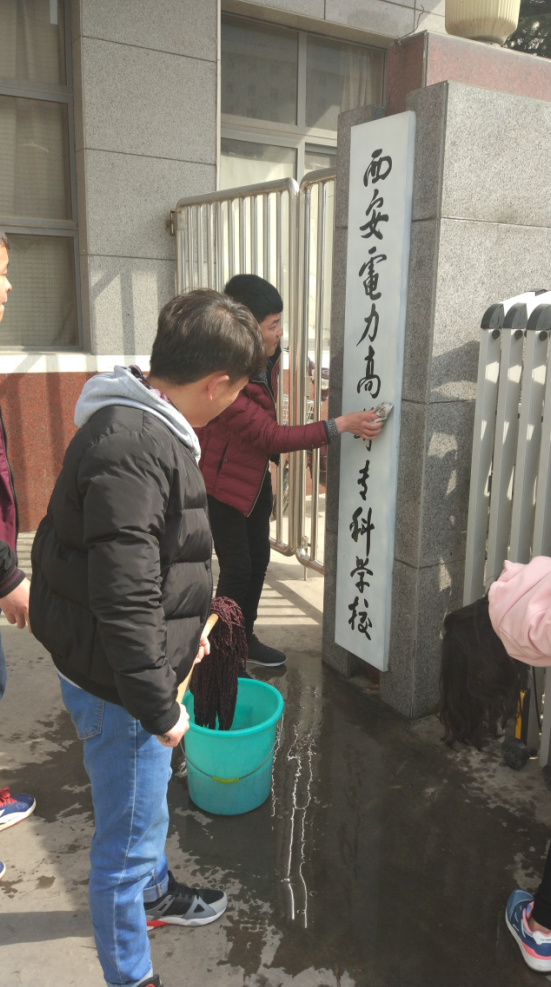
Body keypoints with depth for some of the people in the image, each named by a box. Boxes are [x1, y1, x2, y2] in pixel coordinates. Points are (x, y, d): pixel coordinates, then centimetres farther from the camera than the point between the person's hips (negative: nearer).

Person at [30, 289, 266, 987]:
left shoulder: (148, 426, 3)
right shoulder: (132, 448, -31)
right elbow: (124, 601, -30)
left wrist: (184, 629, 21)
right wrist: (158, 705, -19)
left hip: (135, 670, 10)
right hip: (117, 688, -10)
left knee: (147, 802, 31)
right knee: (128, 838, 12)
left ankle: (153, 893, 57)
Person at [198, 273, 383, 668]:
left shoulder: (266, 354, -7)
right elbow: (272, 437, -30)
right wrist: (341, 425, -31)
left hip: (257, 474, 8)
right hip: (224, 480, -8)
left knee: (259, 560, 15)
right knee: (237, 568, -2)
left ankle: (245, 639, 33)